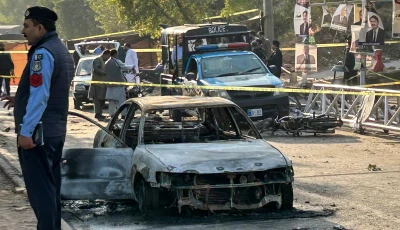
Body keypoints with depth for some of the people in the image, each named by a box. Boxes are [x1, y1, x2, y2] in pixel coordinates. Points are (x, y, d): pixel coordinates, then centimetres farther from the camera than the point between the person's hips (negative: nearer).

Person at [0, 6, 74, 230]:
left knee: (39, 189, -6)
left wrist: (26, 131, -22)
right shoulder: (62, 51, 15)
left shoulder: (43, 53, -16)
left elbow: (39, 97, -22)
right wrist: (20, 99, 20)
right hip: (56, 130, 10)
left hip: (38, 131, -10)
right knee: (51, 187, 14)